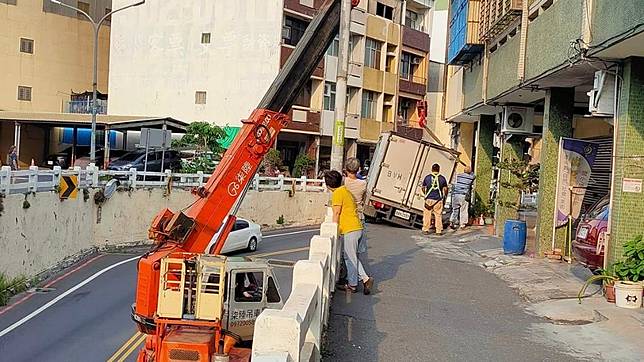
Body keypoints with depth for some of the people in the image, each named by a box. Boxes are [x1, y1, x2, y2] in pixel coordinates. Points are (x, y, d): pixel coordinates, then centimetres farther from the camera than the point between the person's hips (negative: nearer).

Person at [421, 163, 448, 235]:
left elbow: (423, 188, 9)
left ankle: (425, 230, 10)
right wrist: (444, 196, 21)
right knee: (438, 215, 6)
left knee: (427, 214, 7)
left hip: (429, 199, 0)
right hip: (438, 200, 0)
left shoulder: (427, 177, 1)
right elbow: (445, 189, 4)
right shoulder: (442, 178, 1)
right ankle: (439, 231, 9)